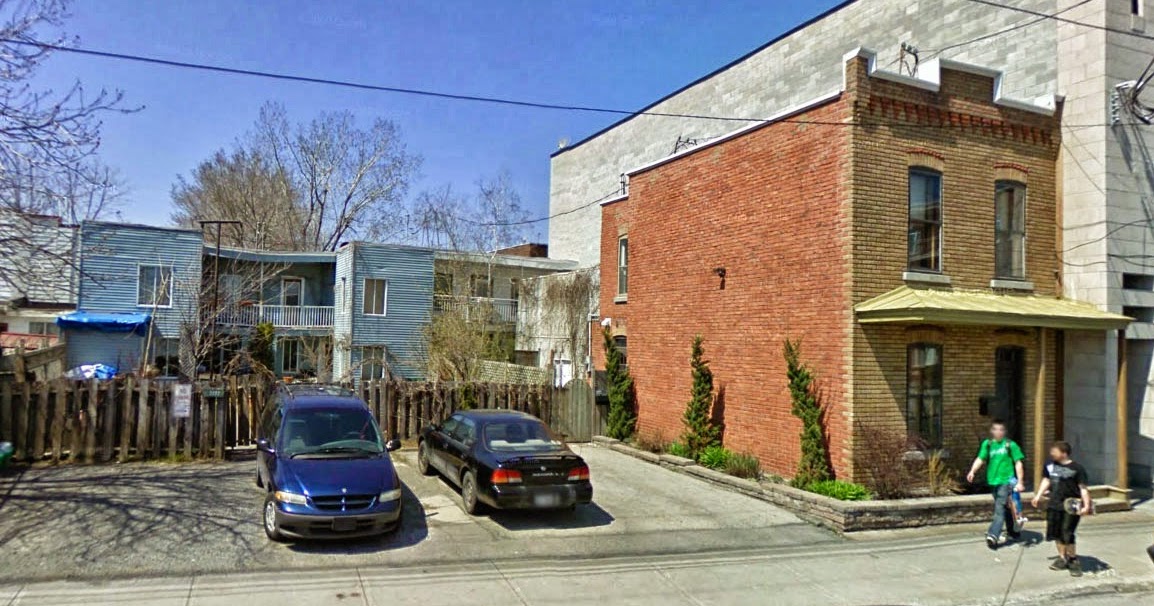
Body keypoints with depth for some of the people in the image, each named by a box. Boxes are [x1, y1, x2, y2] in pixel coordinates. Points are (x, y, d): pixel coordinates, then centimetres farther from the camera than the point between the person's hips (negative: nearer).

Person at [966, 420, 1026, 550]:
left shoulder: (1010, 445, -5)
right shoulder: (987, 444, 6)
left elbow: (1018, 463, -4)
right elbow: (980, 459, 1)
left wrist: (1019, 482, -9)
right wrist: (972, 471, -16)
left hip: (1006, 481, -5)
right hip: (993, 481, 5)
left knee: (999, 508, -12)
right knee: (1005, 507, 19)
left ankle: (993, 535, -18)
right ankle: (1012, 531, 36)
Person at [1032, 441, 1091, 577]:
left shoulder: (1077, 468, -11)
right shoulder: (1049, 465, 5)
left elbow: (1083, 488, -12)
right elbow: (1046, 480, 19)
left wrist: (1086, 505, -19)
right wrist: (1038, 495, 16)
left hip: (1070, 507, -6)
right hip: (1054, 505, 6)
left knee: (1067, 535, -7)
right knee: (1056, 533, 11)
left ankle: (1073, 561, 12)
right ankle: (1062, 558, 26)